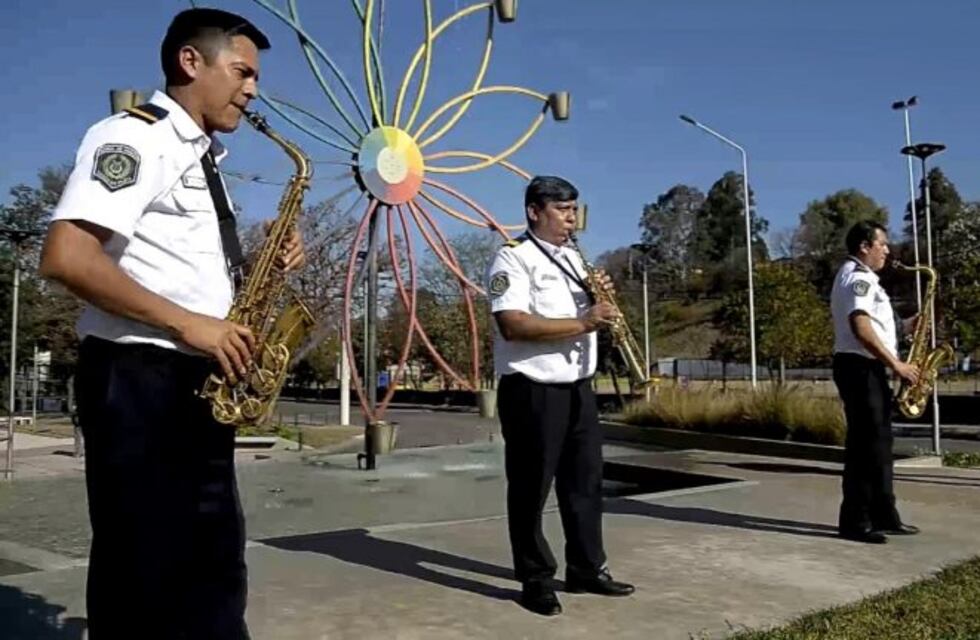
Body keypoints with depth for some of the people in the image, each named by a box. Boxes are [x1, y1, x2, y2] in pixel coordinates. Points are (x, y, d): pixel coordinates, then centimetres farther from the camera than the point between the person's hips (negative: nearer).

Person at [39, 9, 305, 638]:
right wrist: (187, 324, -20)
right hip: (139, 378, -9)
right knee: (143, 570, 0)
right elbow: (66, 256, -20)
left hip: (201, 382, 9)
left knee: (214, 563, 14)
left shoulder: (204, 160, 20)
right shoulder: (133, 136, -7)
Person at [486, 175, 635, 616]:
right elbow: (513, 325, -23)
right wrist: (582, 323, -23)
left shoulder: (573, 259, 16)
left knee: (585, 480, 13)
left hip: (578, 387, 8)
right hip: (532, 391, -8)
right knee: (531, 488, 2)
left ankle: (587, 569, 27)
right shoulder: (513, 259, -10)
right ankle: (536, 580, 14)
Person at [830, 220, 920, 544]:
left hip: (867, 368, 11)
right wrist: (896, 364, -20)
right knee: (865, 444, -8)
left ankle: (883, 517, 21)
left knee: (878, 442, 13)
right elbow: (861, 329, -23)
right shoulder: (858, 277, -12)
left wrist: (903, 325, 12)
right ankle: (855, 522, -3)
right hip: (860, 368, -11)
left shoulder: (858, 277, 22)